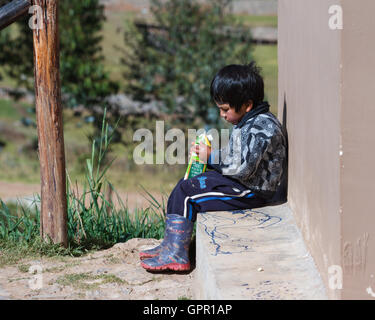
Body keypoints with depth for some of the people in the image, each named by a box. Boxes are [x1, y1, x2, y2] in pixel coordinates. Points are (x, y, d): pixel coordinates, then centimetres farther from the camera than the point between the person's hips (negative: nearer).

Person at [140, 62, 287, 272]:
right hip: (239, 182, 11)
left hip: (251, 191, -11)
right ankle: (172, 245, 11)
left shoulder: (261, 128, -23)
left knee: (187, 195, -12)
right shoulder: (248, 122, 10)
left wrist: (212, 158, -14)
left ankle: (176, 254, -5)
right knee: (185, 186, 11)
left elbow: (243, 168, -26)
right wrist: (206, 154, 6)